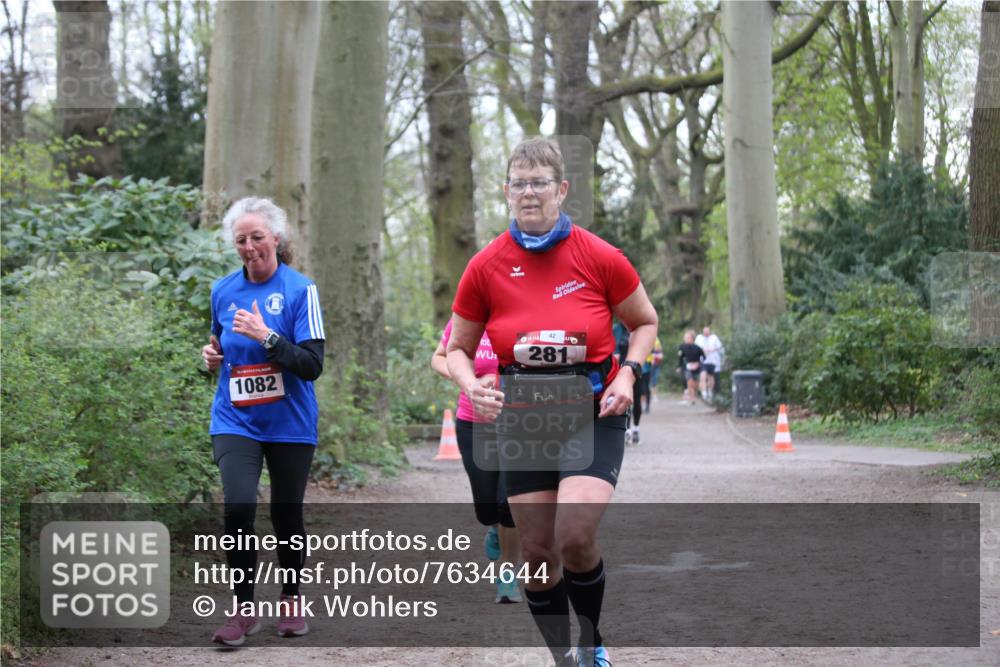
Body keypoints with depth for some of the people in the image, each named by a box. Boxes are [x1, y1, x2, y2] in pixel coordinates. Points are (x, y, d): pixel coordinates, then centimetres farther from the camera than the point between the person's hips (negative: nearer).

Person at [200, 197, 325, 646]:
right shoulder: (223, 291, 6)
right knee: (238, 507, -16)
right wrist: (213, 356, 1)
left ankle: (290, 600, 30)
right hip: (235, 421, 2)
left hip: (290, 424, -2)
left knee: (287, 515, 8)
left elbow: (312, 365, -13)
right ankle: (243, 608, -3)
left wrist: (267, 336, -23)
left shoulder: (300, 290, -7)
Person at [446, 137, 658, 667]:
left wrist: (626, 375, -8)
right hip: (521, 420, 3)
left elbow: (644, 323, 8)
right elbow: (458, 348, 7)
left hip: (593, 413, -2)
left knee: (575, 537, -20)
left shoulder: (599, 257, -7)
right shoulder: (486, 266, -3)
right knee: (538, 552, 2)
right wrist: (471, 386, -13)